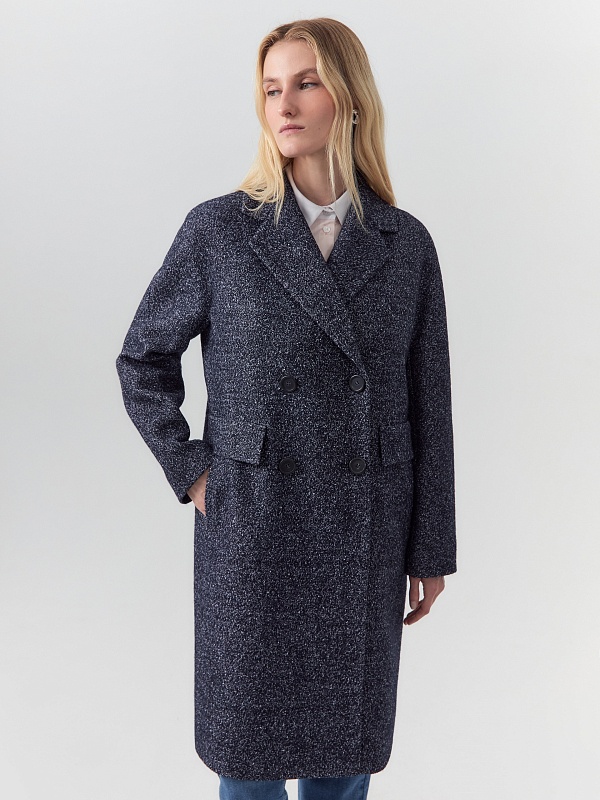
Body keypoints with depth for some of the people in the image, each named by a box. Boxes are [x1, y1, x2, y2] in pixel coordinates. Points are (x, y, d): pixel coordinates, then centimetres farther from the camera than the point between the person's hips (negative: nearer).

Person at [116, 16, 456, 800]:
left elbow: (427, 402, 2)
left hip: (367, 534, 2)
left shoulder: (406, 244, 0)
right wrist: (189, 472, -5)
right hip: (253, 530, -2)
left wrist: (431, 549, 3)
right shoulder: (218, 230, -6)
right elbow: (143, 359, 5)